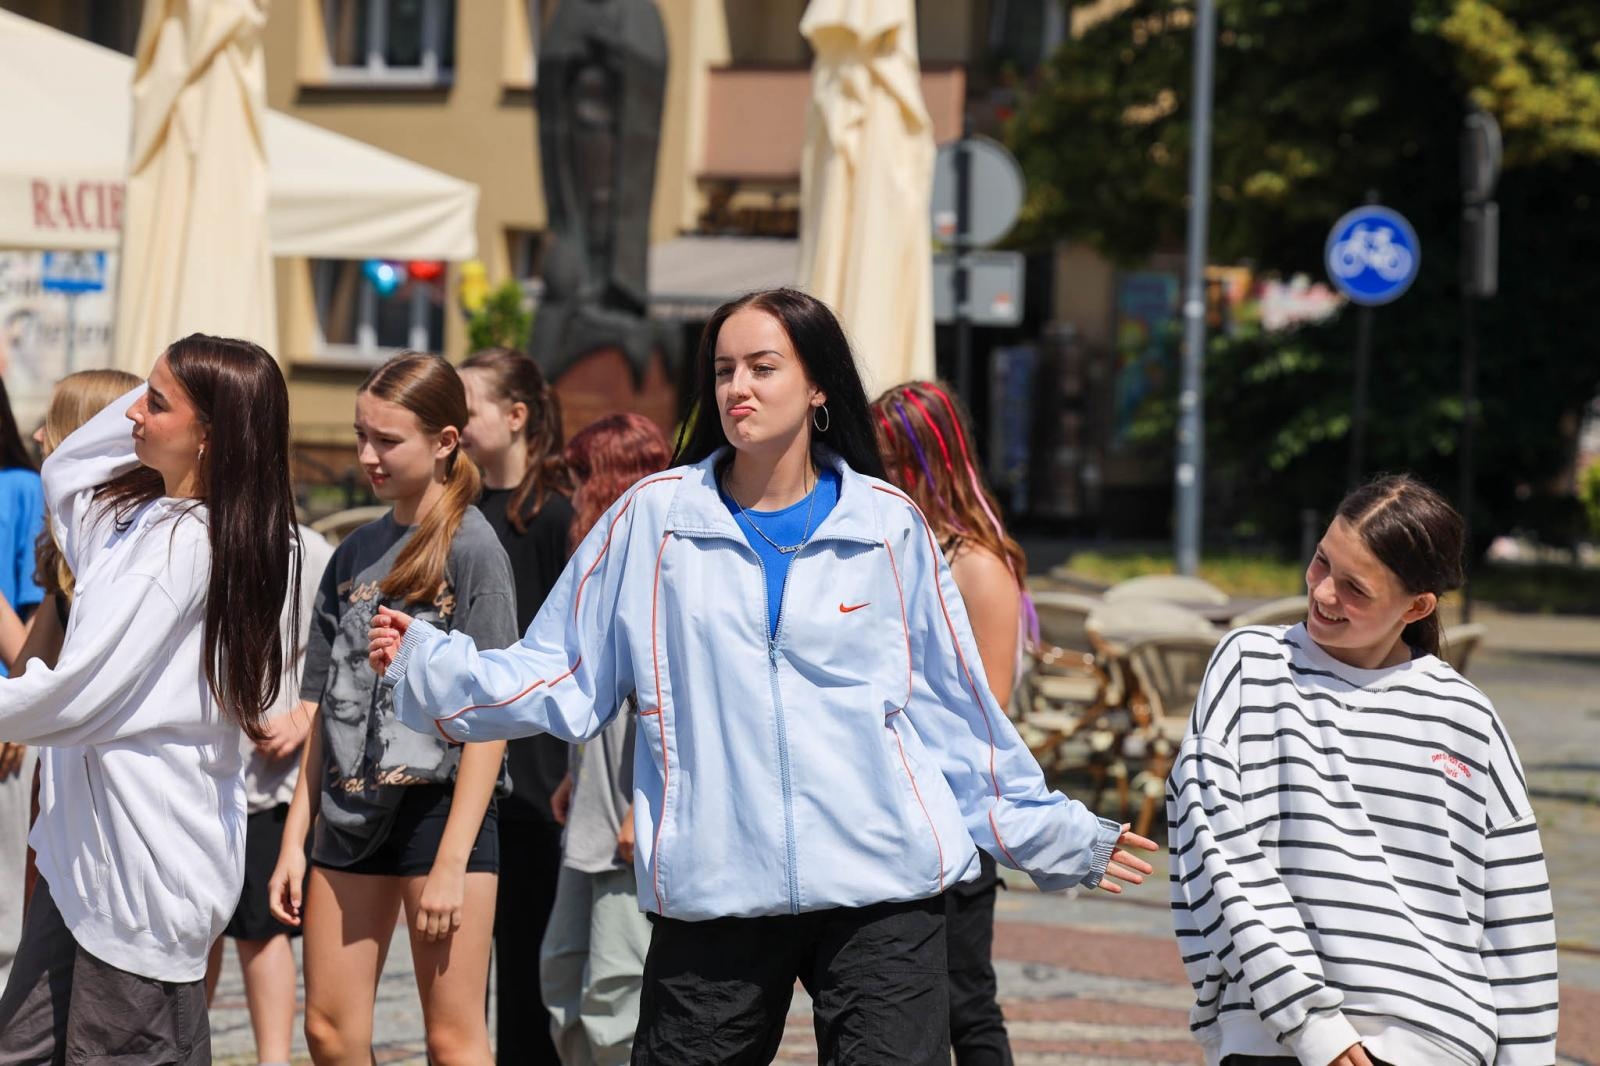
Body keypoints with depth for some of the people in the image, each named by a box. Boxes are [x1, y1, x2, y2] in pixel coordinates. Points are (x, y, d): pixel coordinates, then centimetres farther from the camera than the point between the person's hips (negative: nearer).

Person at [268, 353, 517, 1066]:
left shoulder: (470, 548, -7)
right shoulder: (355, 553, 12)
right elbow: (327, 708, 15)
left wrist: (452, 861, -17)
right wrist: (294, 840, 9)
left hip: (439, 806, -7)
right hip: (350, 813, 7)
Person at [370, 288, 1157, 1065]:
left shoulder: (889, 527, 6)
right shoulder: (654, 517, 5)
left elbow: (958, 710, 14)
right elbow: (555, 679, 7)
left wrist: (1059, 838, 17)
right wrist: (424, 662, -5)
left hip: (883, 894, 0)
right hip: (711, 899, 0)